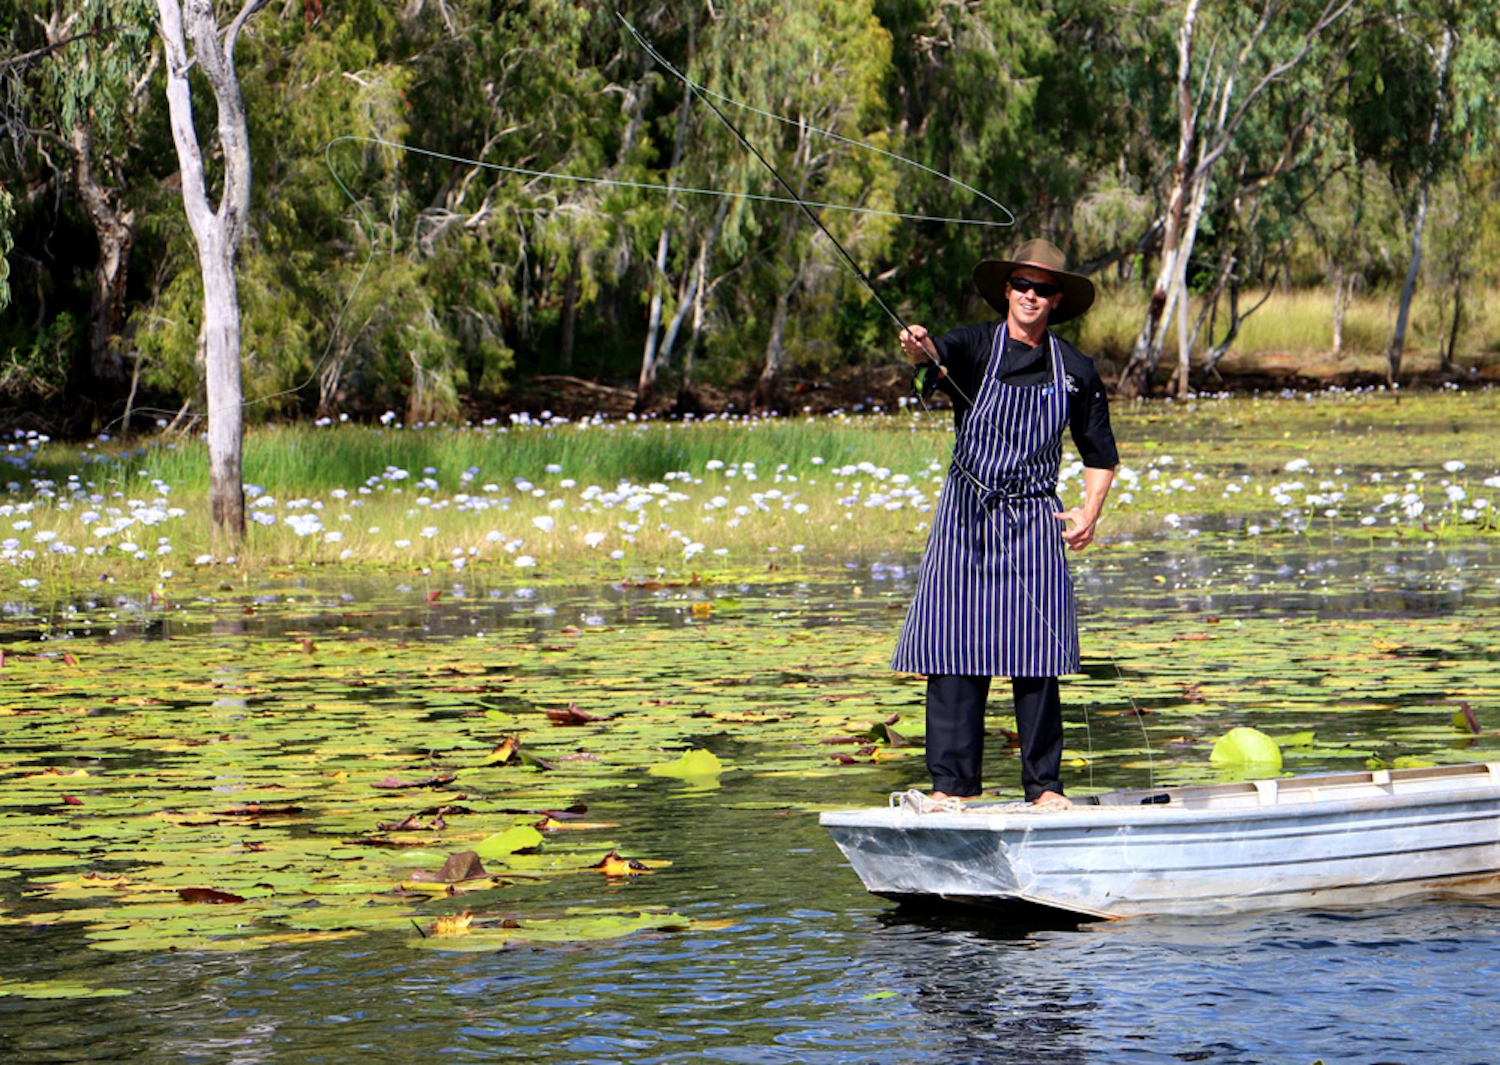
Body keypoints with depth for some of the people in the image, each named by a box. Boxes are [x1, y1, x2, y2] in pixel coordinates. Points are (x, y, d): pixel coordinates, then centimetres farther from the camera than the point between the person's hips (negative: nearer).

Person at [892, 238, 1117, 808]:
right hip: (966, 518, -1)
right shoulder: (974, 345, -1)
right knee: (955, 653, -6)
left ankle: (1044, 785, 3)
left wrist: (1090, 510, 0)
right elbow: (941, 358, -25)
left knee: (1035, 657, -4)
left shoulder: (1075, 370, 7)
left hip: (1035, 523, 1)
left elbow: (1100, 454, 17)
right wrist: (921, 349, -49)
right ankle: (952, 783, -1)